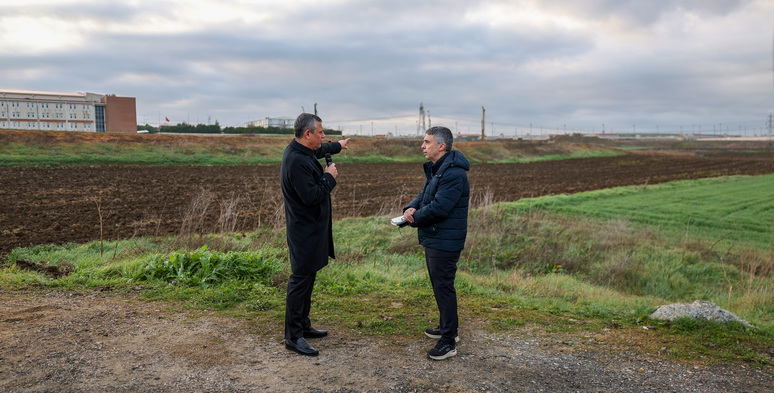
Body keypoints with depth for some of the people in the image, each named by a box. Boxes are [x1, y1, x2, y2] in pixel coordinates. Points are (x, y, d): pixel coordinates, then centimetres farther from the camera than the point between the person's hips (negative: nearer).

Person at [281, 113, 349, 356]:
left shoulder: (304, 151, 8)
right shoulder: (296, 161, -24)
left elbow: (319, 150, 33)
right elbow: (311, 196, -28)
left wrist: (338, 146, 49)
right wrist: (329, 177, -13)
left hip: (313, 228, 11)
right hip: (304, 230, -11)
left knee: (307, 278, 17)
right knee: (300, 280, -4)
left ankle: (303, 326, 29)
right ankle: (293, 336, 4)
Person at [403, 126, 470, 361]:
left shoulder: (453, 174, -22)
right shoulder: (435, 169, 13)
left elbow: (438, 208, -27)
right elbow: (424, 195, 15)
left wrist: (415, 218, -12)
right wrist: (411, 208, -7)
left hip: (445, 242, -11)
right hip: (433, 239, 11)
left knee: (444, 287, -4)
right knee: (439, 285, 21)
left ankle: (448, 342, 5)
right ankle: (446, 327, 37)